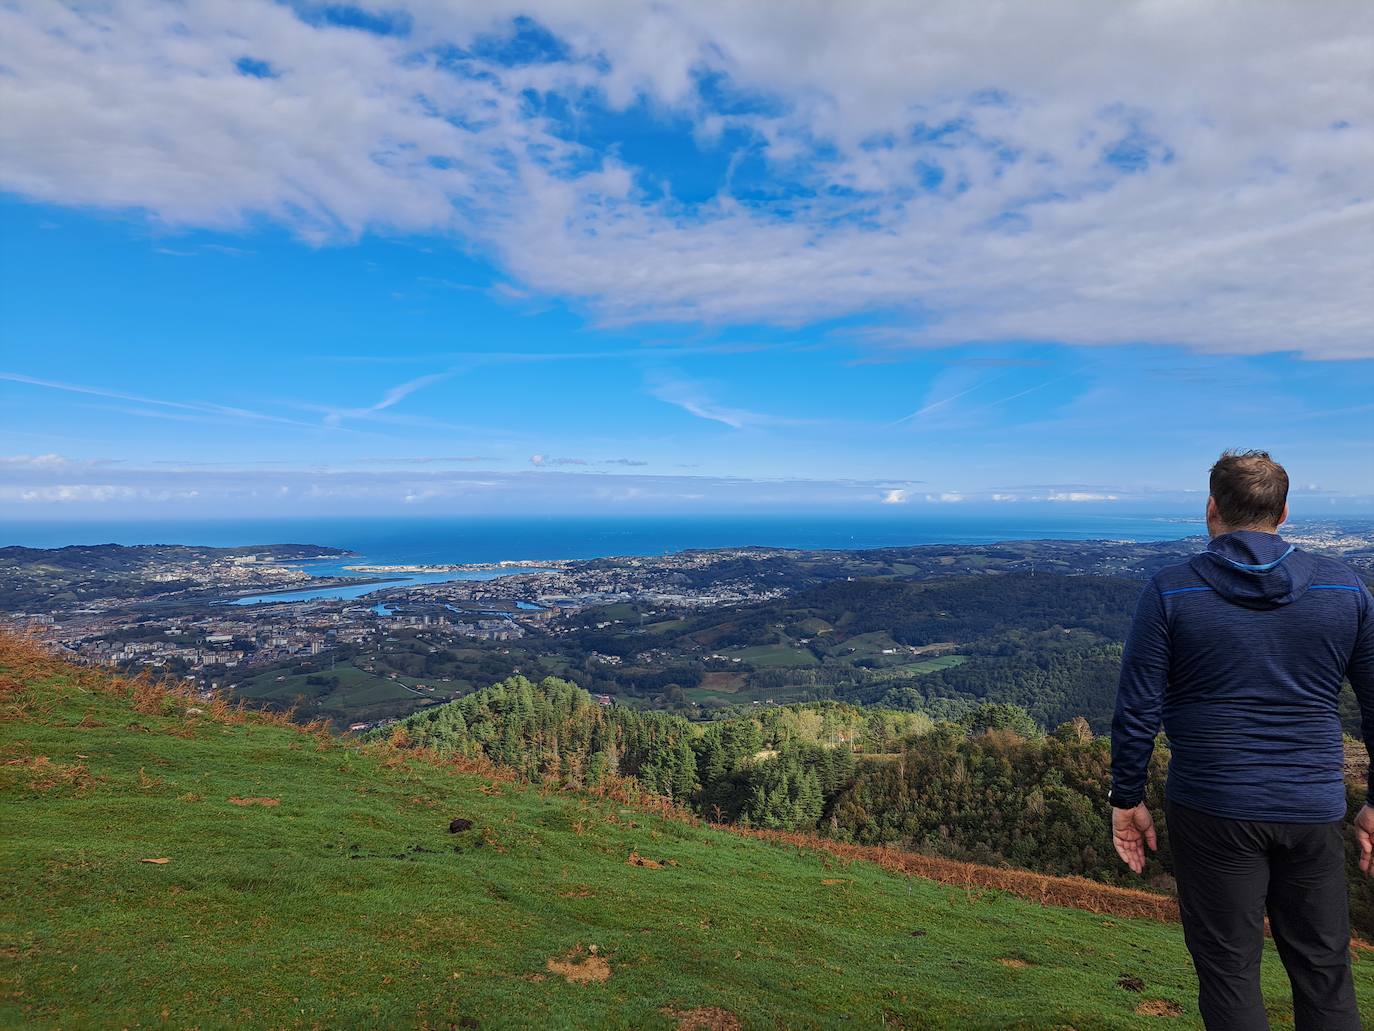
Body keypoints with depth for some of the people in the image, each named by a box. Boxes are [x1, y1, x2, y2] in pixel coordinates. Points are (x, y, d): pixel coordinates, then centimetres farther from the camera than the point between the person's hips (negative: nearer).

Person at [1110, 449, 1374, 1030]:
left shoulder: (1170, 592, -10)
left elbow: (1136, 712, -10)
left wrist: (1127, 799, 1)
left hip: (1212, 812, -3)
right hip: (1314, 810, 3)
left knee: (1229, 973, 10)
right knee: (1325, 971, 18)